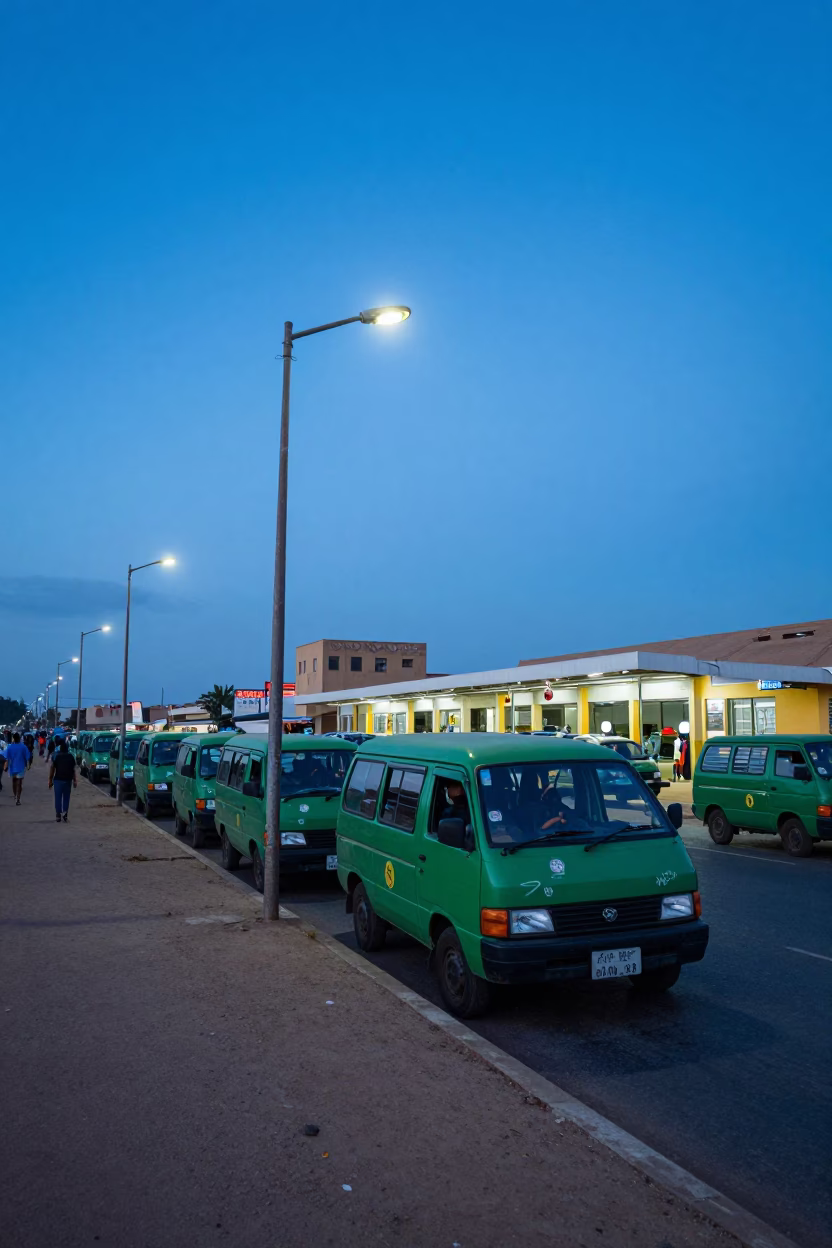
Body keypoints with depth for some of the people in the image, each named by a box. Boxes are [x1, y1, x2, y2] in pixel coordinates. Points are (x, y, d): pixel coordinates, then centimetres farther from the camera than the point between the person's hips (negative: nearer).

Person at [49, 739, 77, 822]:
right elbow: (73, 770, 4)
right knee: (66, 798, 11)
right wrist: (74, 780, 9)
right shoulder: (71, 757, 3)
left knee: (58, 798, 5)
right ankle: (65, 813, 0)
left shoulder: (56, 756, -3)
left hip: (58, 780, -2)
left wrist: (50, 780, 1)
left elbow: (52, 769, -5)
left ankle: (58, 816, 5)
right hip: (68, 780, 2)